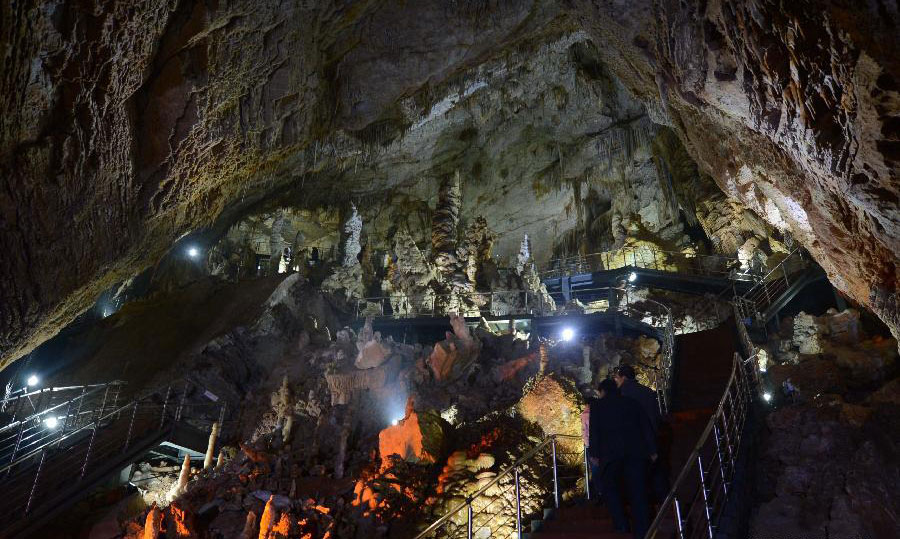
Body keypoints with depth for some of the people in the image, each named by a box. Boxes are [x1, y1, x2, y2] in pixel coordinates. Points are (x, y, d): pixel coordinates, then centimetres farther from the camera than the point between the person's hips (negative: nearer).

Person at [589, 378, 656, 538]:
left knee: (608, 485, 13)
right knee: (638, 491, 5)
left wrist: (594, 454, 0)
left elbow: (594, 430, 1)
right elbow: (646, 426, 13)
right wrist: (652, 450, 13)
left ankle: (621, 525, 3)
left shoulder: (597, 405, 10)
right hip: (636, 451, 3)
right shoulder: (632, 403, 19)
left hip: (611, 451, -3)